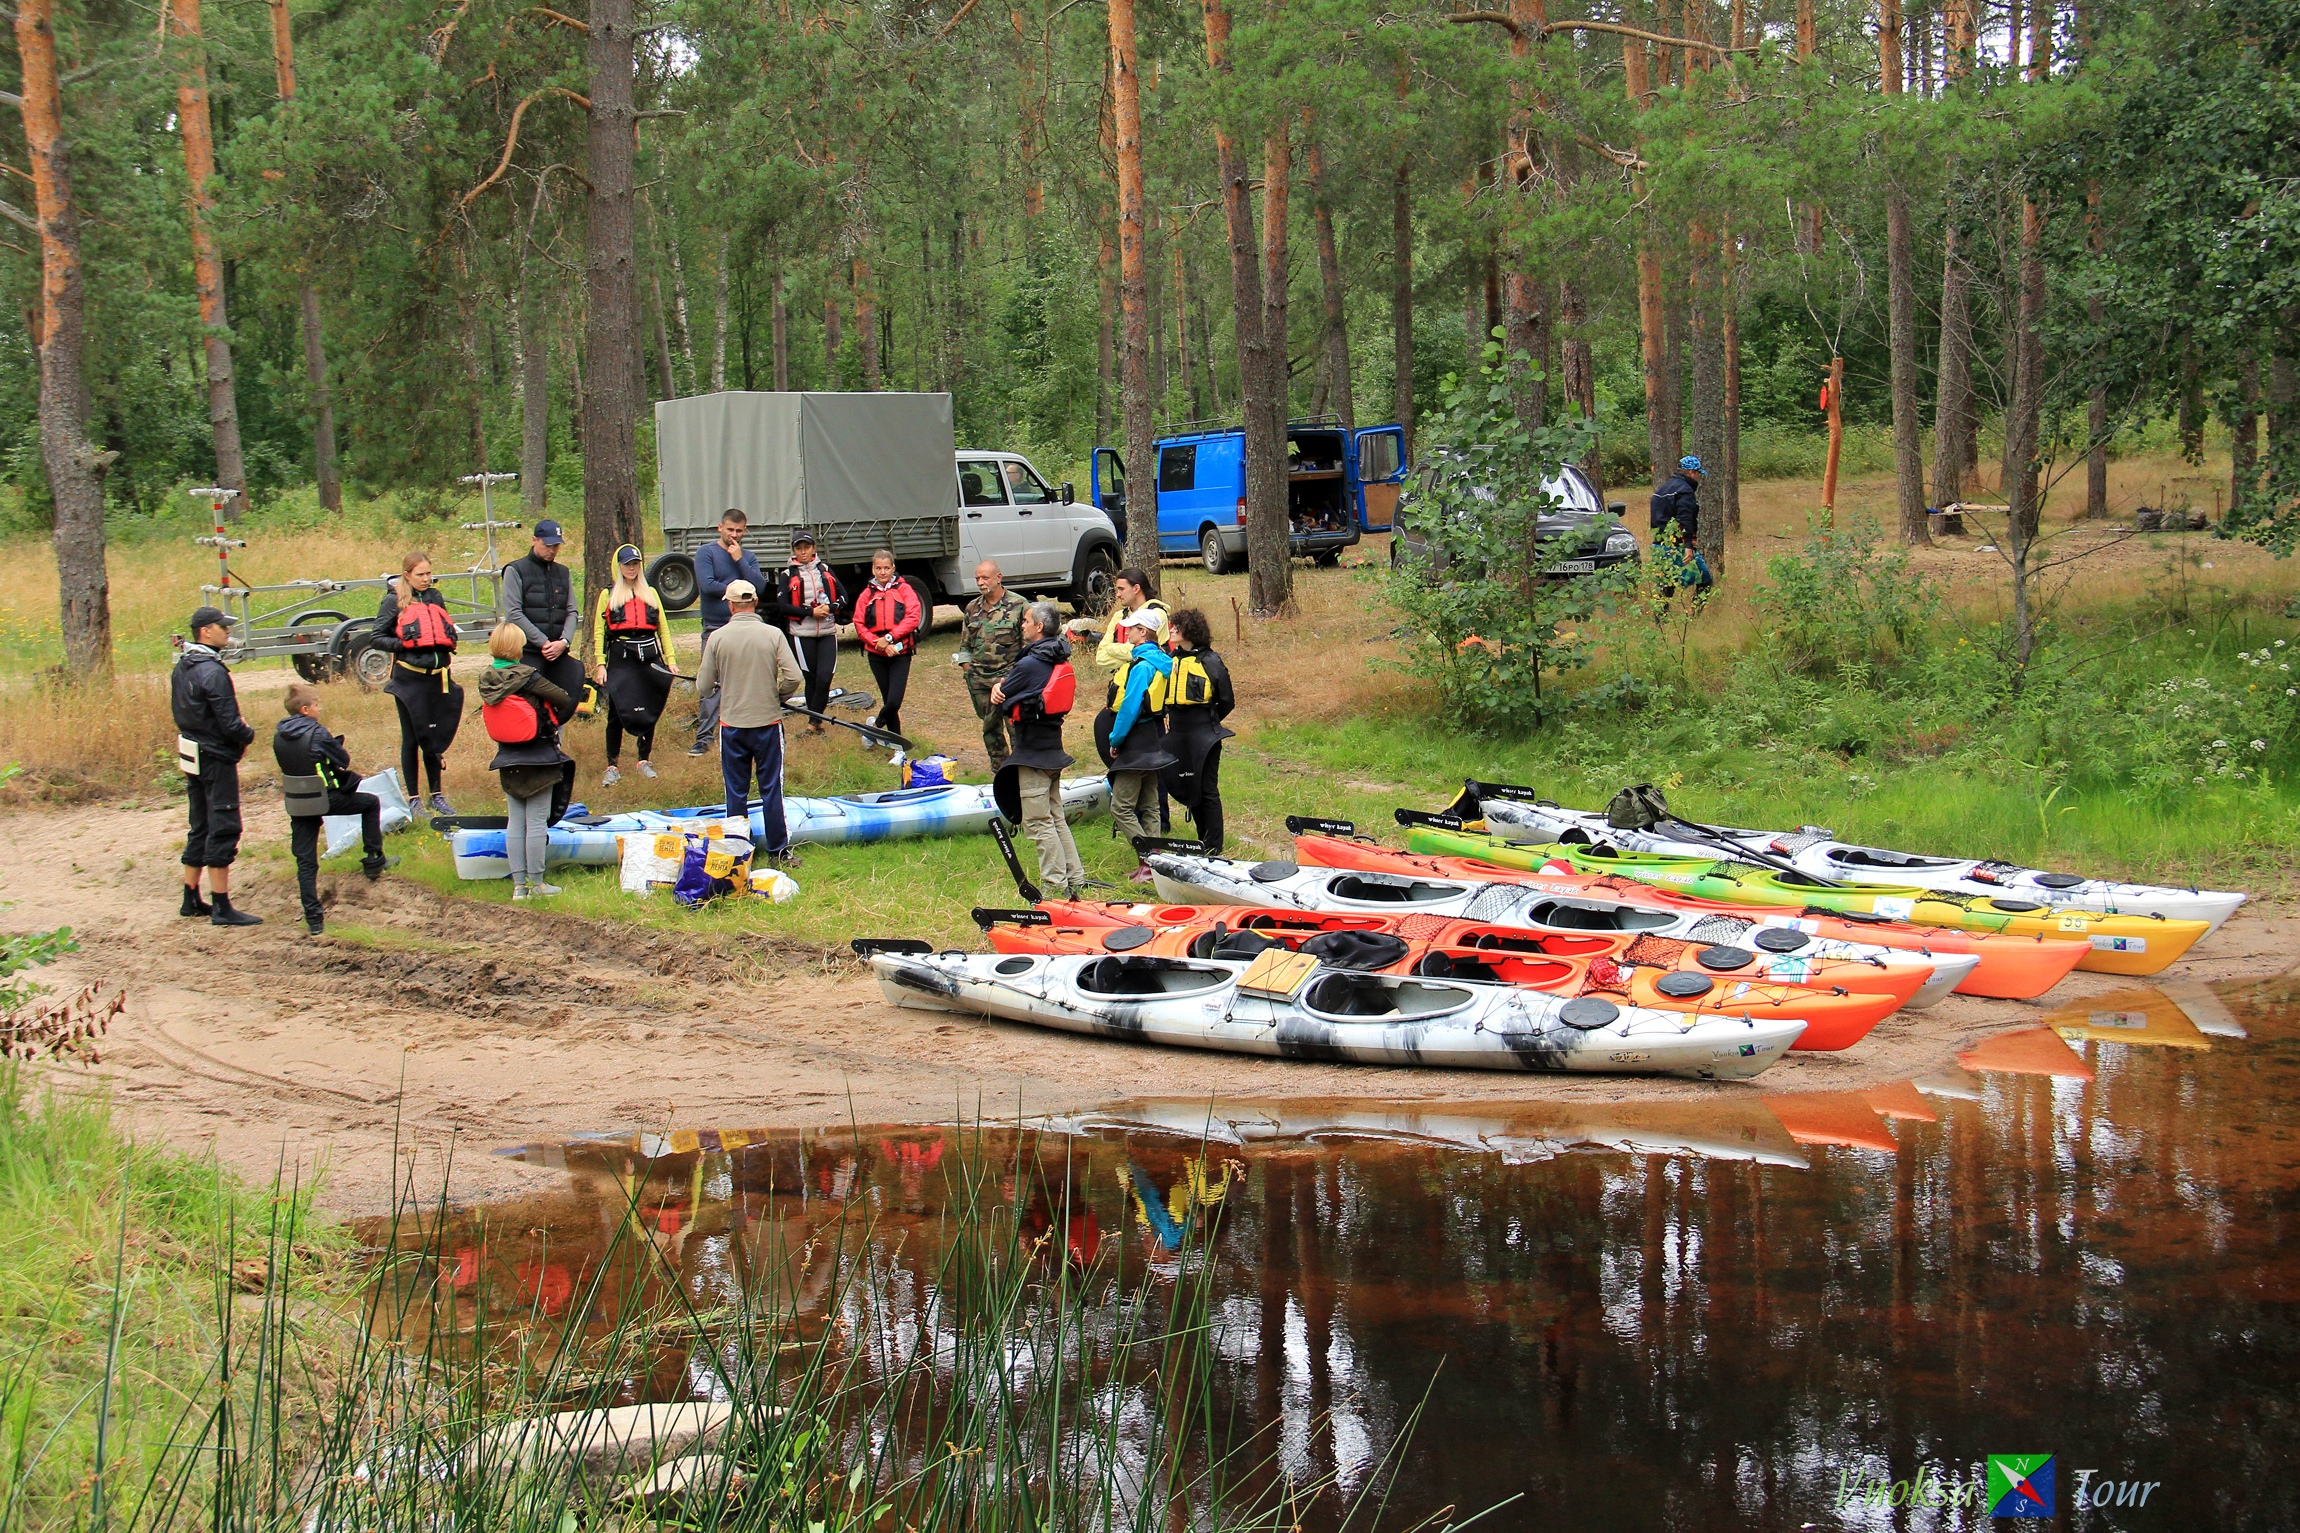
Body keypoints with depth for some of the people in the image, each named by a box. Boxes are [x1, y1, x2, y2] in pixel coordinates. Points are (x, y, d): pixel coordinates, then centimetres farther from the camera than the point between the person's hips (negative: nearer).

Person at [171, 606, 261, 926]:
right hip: (217, 759, -9)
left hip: (191, 754, 9)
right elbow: (230, 722, -23)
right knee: (223, 831, -6)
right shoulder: (212, 672, -20)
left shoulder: (182, 667, 9)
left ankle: (192, 899, 23)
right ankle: (222, 908, -5)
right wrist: (248, 736, -1)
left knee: (200, 829, 17)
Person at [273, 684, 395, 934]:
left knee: (305, 861, 6)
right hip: (326, 798, -5)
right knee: (371, 802, 20)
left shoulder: (279, 736, 3)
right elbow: (343, 760, -7)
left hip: (297, 805, 5)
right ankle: (374, 860, 23)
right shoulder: (316, 733, -15)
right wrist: (336, 744, 16)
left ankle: (313, 919, 2)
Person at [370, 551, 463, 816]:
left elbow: (447, 631, 24)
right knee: (412, 738, 2)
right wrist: (405, 645, -16)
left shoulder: (435, 597, 12)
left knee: (435, 735, 10)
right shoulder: (394, 601, -3)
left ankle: (436, 796, 18)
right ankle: (413, 798, 9)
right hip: (410, 679, -5)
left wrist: (448, 645, 3)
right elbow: (376, 638, -5)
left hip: (438, 677, 5)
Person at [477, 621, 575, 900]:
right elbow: (566, 701, -15)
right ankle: (536, 883, 7)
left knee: (514, 822, 12)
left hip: (508, 761, 5)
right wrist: (554, 724, 5)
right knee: (537, 822, 2)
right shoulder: (529, 677, -19)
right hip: (539, 759, -5)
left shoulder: (486, 680, -4)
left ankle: (519, 884, 14)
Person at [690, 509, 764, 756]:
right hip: (716, 628, -4)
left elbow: (759, 586, -5)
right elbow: (707, 585, -15)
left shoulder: (748, 557, 10)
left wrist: (739, 559, -9)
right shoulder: (706, 553, -1)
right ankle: (704, 738, -8)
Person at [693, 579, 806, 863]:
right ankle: (778, 851, 12)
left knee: (736, 792, 10)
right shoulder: (773, 635, -8)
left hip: (731, 725, 0)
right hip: (768, 722, 0)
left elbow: (703, 689, -5)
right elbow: (794, 678, -14)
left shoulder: (718, 638, -8)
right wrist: (778, 697, 7)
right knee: (771, 789, 8)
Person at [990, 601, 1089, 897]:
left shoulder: (1030, 665, -20)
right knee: (1055, 817, 16)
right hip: (1053, 747, 9)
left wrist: (999, 690, 9)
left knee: (1038, 822, -3)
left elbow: (1000, 704, -10)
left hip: (1032, 751, -9)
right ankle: (1075, 879, 18)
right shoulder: (1059, 660, 7)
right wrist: (999, 686, -10)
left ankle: (1056, 885, -2)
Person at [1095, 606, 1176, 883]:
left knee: (1121, 807, -6)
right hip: (1153, 741, 10)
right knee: (1148, 806, 13)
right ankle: (1152, 862, 16)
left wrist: (1115, 739, -12)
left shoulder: (1142, 665, -19)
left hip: (1136, 743, -10)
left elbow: (1130, 707, -22)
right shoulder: (1160, 661, 9)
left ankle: (1150, 862, -10)